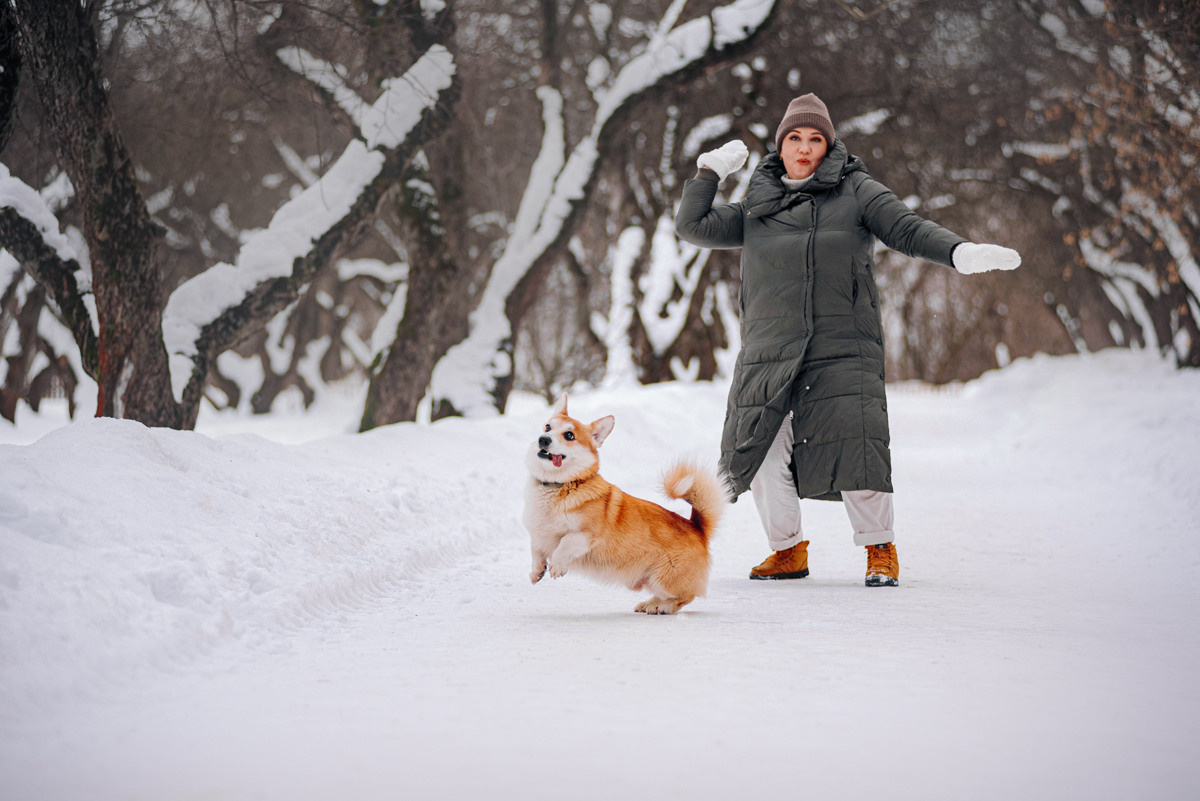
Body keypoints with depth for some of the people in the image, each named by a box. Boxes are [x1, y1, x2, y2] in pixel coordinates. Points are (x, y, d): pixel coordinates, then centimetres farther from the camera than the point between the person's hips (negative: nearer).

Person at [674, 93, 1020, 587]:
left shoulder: (855, 192, 8)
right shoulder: (756, 207, 17)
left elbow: (908, 230, -1)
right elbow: (693, 227, 18)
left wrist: (960, 252, -16)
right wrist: (709, 172, 15)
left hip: (843, 350, -3)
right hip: (770, 352, 3)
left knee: (853, 450, -13)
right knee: (763, 454, -1)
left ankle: (881, 550, 5)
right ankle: (788, 550, 18)